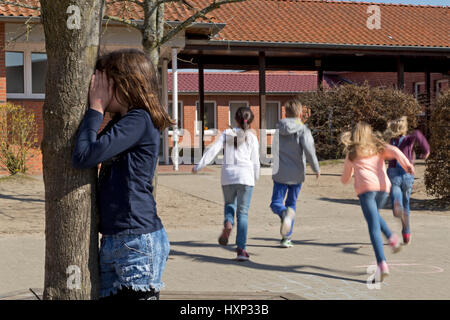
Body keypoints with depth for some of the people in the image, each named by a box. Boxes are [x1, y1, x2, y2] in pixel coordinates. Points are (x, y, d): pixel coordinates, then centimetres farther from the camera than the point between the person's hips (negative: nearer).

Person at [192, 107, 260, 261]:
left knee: (229, 204, 25)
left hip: (228, 174, 1)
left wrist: (199, 166, 1)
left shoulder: (227, 133, 7)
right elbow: (255, 161, 6)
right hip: (245, 175, -1)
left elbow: (213, 150, -2)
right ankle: (241, 249, -2)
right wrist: (255, 178, 21)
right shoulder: (252, 137, 5)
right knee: (243, 212, 4)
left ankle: (228, 223, -8)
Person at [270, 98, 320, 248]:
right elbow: (308, 149, -20)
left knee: (276, 203, 7)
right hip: (296, 174, -1)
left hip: (280, 174, 1)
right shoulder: (303, 130, -7)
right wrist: (316, 168, -10)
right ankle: (287, 238, 11)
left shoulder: (279, 129, 4)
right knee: (292, 203, 14)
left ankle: (285, 213, -29)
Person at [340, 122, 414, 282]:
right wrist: (407, 165, -14)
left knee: (374, 226, -10)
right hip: (383, 186, 3)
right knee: (374, 214, 32)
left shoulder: (352, 154, 21)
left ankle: (382, 263, -23)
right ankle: (391, 237, 10)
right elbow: (395, 151, 0)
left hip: (365, 188, -3)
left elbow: (345, 180, 28)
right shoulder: (379, 147, 23)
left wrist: (349, 173, 50)